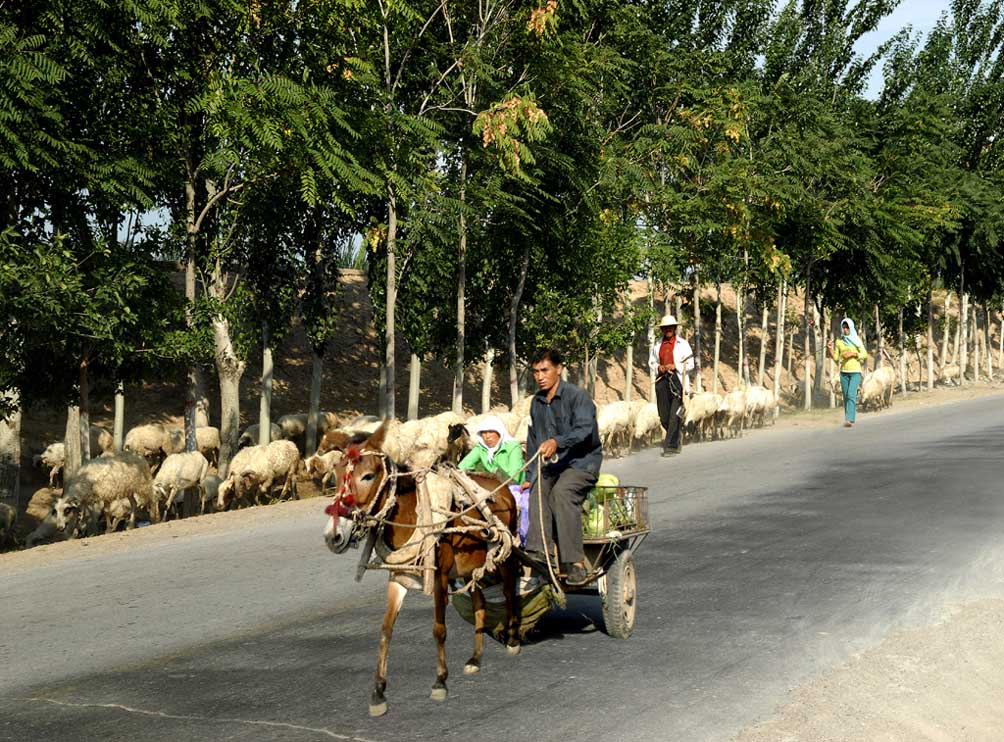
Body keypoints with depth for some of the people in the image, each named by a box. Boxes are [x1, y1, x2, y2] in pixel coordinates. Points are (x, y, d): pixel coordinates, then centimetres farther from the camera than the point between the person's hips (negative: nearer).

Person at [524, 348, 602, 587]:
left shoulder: (577, 397, -8)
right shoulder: (536, 402, 15)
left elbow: (585, 429, -25)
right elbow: (533, 440, 23)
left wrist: (557, 442, -43)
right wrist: (531, 475, 14)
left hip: (582, 462, -6)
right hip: (551, 466, 6)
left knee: (562, 491, -35)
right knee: (538, 489, -28)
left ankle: (574, 563, -37)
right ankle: (537, 553, -41)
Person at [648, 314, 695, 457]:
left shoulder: (682, 344, 3)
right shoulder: (657, 346, 14)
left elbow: (690, 364, 3)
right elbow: (651, 362, 23)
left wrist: (675, 366, -12)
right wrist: (658, 368, 1)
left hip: (677, 380, -4)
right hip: (662, 380, 4)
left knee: (675, 415, -10)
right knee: (664, 416, 5)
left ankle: (671, 446, -8)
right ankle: (677, 437, 28)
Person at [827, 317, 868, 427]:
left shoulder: (856, 340, -2)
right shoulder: (839, 341, 7)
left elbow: (864, 354, -2)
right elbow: (835, 358, 8)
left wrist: (852, 353, -16)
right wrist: (830, 349, -9)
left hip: (855, 372, -4)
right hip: (844, 372, 4)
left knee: (851, 394, -18)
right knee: (846, 397, 4)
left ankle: (850, 419, -27)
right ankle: (849, 421, 10)